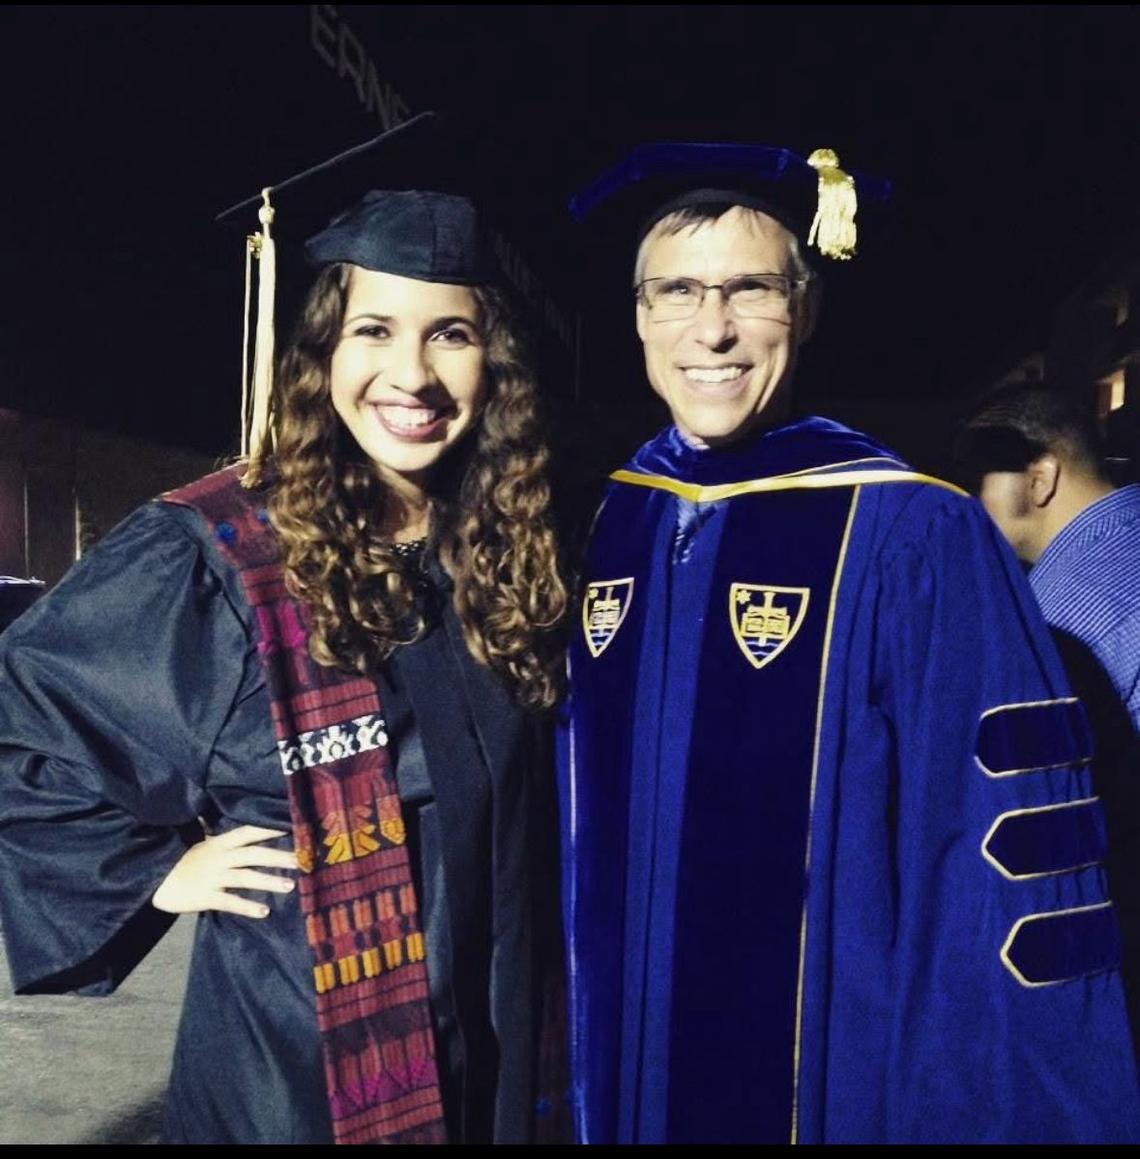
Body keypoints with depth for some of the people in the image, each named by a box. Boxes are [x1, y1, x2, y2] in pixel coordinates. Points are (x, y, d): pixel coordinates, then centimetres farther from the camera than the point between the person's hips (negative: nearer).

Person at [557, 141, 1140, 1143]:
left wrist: (1016, 1111, -12)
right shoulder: (606, 525, -2)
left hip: (836, 1077, -4)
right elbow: (574, 820, 6)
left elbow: (1012, 862, -15)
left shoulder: (911, 533, -17)